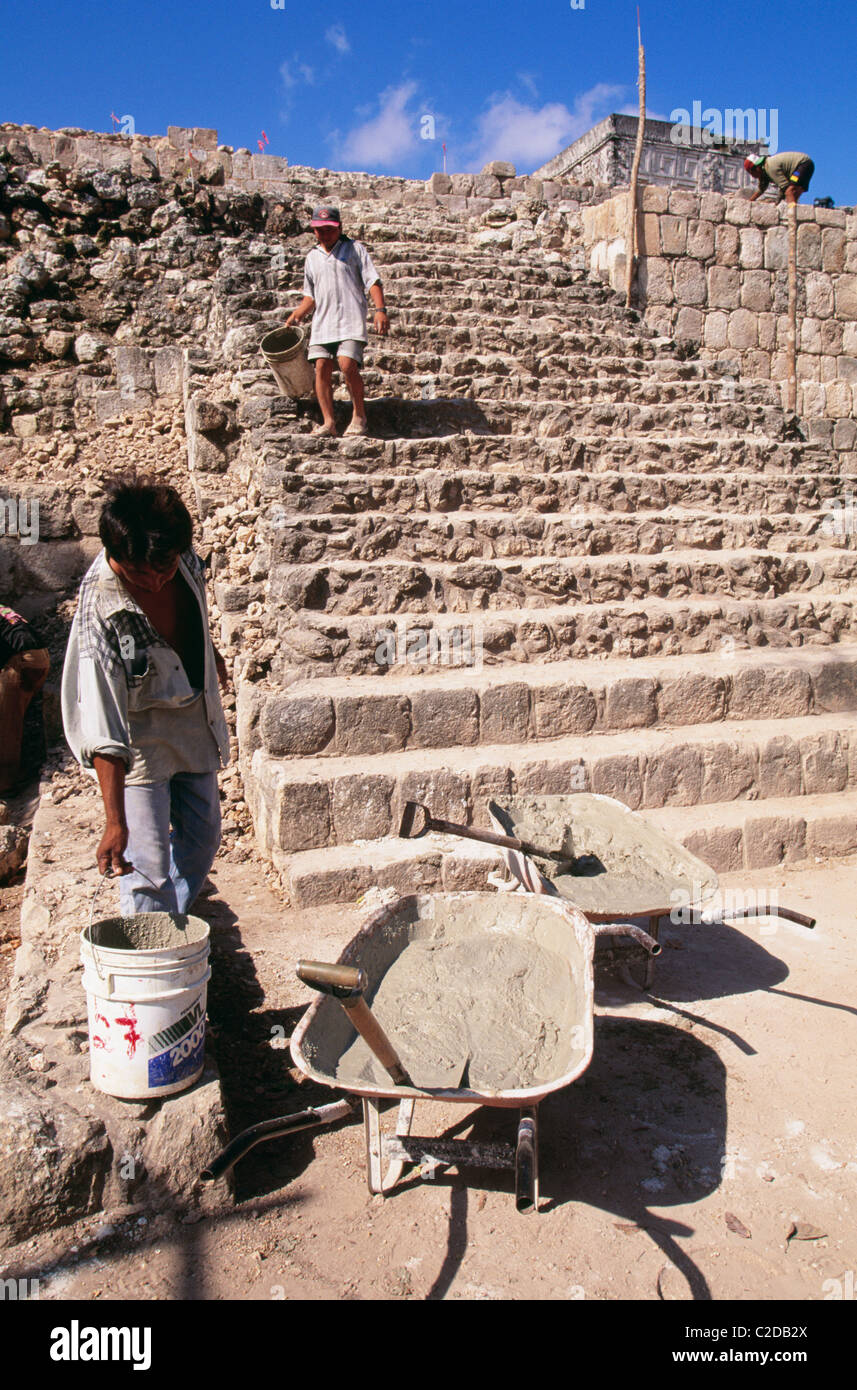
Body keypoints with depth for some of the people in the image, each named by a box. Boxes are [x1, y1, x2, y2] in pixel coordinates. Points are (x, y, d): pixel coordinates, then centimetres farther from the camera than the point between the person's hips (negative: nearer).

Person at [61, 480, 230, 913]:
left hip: (197, 724, 6)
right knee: (147, 866, -8)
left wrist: (210, 651, 28)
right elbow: (103, 731, -33)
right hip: (141, 739, -6)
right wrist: (115, 823, -35)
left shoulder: (180, 557, -16)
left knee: (202, 838, 18)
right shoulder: (100, 616, -33)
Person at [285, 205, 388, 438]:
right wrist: (297, 315, 14)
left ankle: (359, 416, -6)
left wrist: (380, 309, -12)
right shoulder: (312, 258, 22)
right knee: (322, 367, -9)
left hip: (350, 317, -4)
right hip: (322, 321, 5)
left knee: (348, 365, -21)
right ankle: (328, 422, -9)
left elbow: (372, 281, 2)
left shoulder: (355, 249, 10)